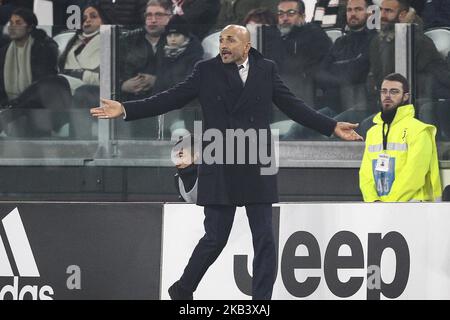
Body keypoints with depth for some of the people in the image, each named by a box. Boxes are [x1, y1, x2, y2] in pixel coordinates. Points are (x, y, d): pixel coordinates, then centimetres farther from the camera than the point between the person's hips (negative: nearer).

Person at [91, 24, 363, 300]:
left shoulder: (266, 70, 6)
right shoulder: (207, 71, 1)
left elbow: (293, 106, 8)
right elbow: (171, 99, -1)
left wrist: (332, 127, 1)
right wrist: (125, 109, -9)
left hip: (257, 170, 2)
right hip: (220, 171, -2)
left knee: (264, 240, -1)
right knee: (215, 238, 3)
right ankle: (183, 290, 25)